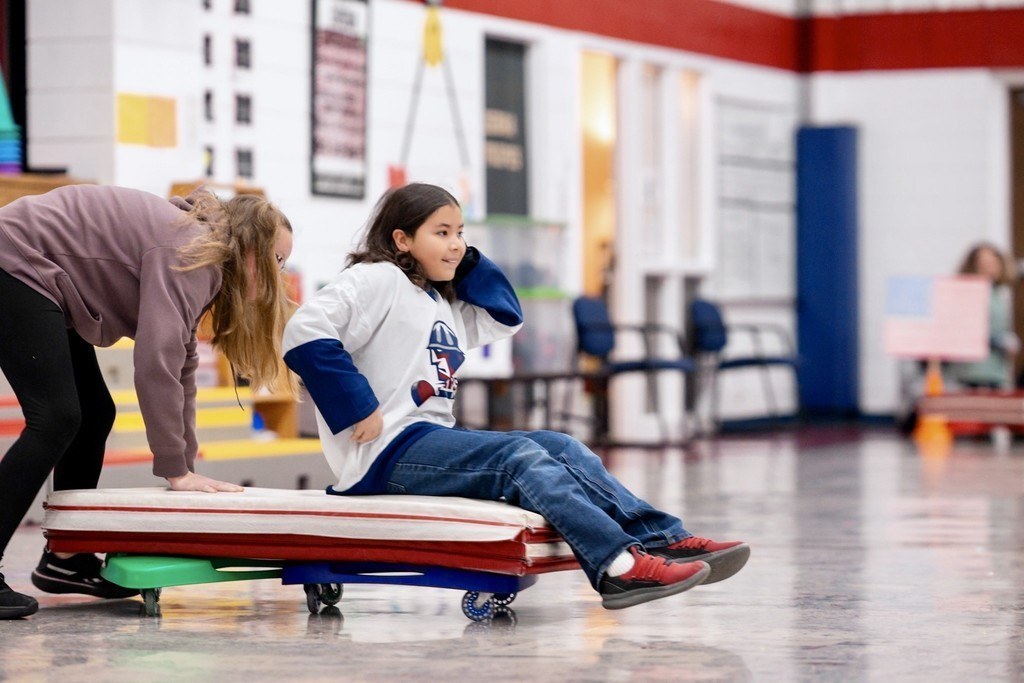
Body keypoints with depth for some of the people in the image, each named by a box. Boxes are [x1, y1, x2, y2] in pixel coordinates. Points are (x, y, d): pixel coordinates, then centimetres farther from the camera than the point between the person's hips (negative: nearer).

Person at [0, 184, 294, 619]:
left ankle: (65, 558, 18)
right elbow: (157, 360, -25)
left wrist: (186, 466, 5)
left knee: (94, 416, 11)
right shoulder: (190, 253, -19)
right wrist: (177, 471, -21)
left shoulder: (202, 269, 13)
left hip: (36, 281, 11)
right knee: (56, 419, -17)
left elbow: (181, 367, 12)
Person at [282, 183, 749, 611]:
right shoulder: (376, 280, -5)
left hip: (435, 440, 10)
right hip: (388, 452, -10)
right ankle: (618, 565, -42)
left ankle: (666, 540, -16)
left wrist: (467, 261, 19)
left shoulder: (445, 304, 24)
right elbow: (305, 333, -19)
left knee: (563, 449, -3)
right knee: (518, 457, -26)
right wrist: (358, 410, -21)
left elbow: (506, 318, 30)